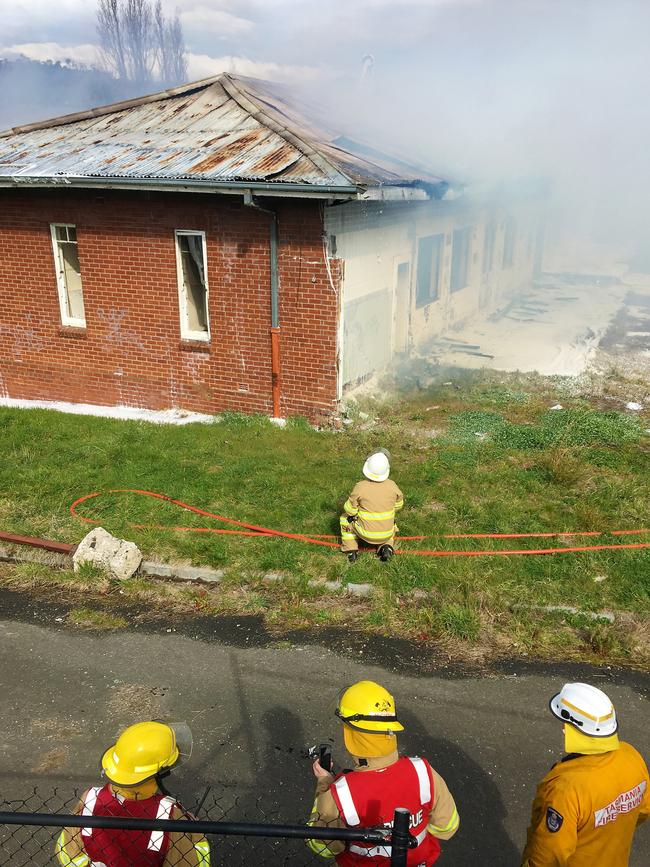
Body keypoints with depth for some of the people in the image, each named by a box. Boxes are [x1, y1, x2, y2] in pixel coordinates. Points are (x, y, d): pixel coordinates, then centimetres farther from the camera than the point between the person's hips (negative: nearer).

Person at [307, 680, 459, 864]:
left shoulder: (338, 796, -35)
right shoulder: (423, 773, -29)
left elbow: (322, 847, -15)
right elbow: (446, 828, -11)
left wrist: (324, 786, -11)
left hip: (363, 863, -2)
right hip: (418, 860, 2)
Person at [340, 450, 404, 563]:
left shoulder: (360, 487, -21)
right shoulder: (391, 485, -12)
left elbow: (350, 510, -9)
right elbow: (398, 505, 5)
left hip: (366, 533, -2)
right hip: (386, 534, 2)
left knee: (346, 517, 24)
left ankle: (351, 551, 16)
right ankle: (386, 547, 11)